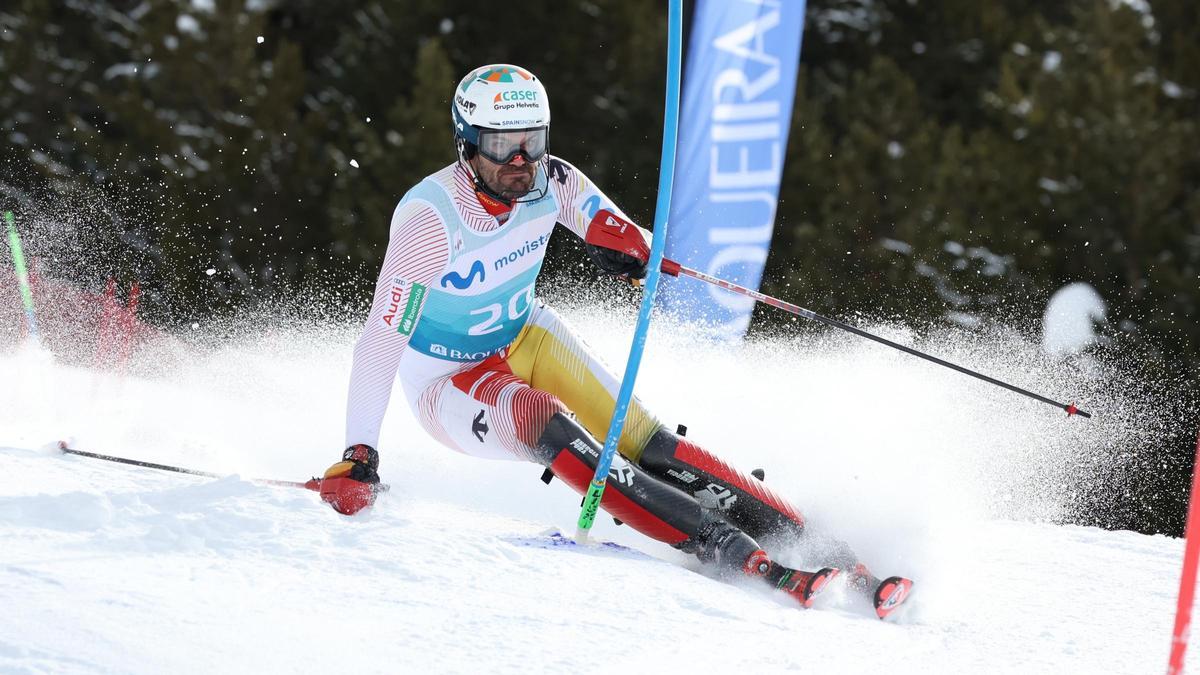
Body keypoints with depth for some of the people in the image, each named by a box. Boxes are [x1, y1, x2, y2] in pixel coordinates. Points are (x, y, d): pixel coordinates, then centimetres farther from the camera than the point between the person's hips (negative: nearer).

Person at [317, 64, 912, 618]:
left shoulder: (550, 183, -16)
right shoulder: (429, 219, -31)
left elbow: (595, 210, 4)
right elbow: (382, 339, -30)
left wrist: (622, 240, -21)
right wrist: (357, 457, -35)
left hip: (525, 339, 5)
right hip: (450, 383, -5)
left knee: (636, 436, -16)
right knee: (543, 421, -33)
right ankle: (733, 554, -41)